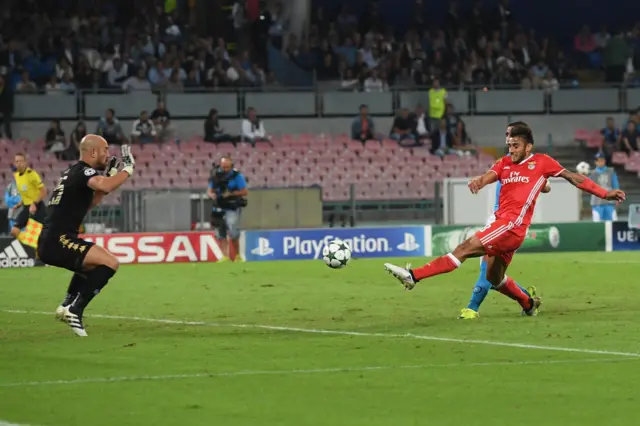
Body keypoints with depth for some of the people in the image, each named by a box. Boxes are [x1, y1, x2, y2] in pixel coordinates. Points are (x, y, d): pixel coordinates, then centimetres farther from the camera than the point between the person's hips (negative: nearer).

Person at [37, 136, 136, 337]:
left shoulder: (74, 172, 21)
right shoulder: (84, 171, -9)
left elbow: (89, 203, 33)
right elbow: (106, 186, -30)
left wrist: (110, 175, 26)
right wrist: (128, 169, -14)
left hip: (48, 243, 10)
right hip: (58, 241, -10)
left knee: (91, 264, 35)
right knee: (110, 263, -18)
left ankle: (67, 305, 22)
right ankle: (74, 309, -18)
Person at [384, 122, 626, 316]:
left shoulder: (542, 162, 4)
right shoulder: (505, 163, 17)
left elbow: (573, 177, 9)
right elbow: (489, 176, -1)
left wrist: (604, 193, 6)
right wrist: (478, 182, -27)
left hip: (513, 226, -7)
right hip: (501, 224, 7)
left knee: (466, 248, -17)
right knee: (494, 278, 18)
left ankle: (413, 276, -26)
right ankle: (529, 304, 40)